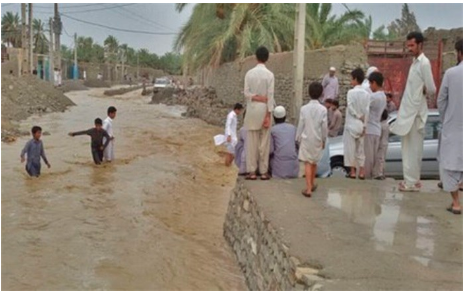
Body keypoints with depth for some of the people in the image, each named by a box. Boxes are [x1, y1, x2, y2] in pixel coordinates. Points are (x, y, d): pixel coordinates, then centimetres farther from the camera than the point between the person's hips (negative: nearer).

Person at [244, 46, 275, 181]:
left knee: (252, 142, 4)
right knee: (264, 142, 4)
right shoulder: (269, 74, -6)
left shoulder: (249, 73, 0)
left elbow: (246, 93, -4)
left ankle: (252, 171, 5)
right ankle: (264, 172, 7)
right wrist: (268, 114, -7)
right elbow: (270, 95, -8)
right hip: (264, 109, -1)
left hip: (252, 109, 1)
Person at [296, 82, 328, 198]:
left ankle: (308, 188, -10)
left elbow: (300, 125, -5)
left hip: (306, 139, -1)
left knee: (307, 163, -1)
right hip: (317, 140, 1)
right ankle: (312, 184, 34)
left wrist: (298, 139, 7)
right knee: (314, 162, 18)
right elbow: (324, 127, -5)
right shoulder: (323, 110, -9)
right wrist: (324, 140, 9)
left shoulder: (304, 108, -9)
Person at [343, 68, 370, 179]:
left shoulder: (351, 92, -11)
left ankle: (352, 171, 3)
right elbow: (367, 111, -1)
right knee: (361, 148, 10)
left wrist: (358, 116, -4)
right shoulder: (366, 94, 2)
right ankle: (361, 172, 10)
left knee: (350, 147, 2)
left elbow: (350, 107, -17)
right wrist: (364, 125, 1)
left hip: (351, 124, -5)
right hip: (361, 125, 5)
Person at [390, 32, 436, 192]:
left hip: (415, 112, -9)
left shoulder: (424, 63, -14)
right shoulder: (415, 62, 15)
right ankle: (411, 179, 20)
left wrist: (423, 92, -1)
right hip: (408, 110, 9)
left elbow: (432, 89, -17)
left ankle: (412, 182, 4)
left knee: (413, 148, -3)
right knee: (408, 148, 12)